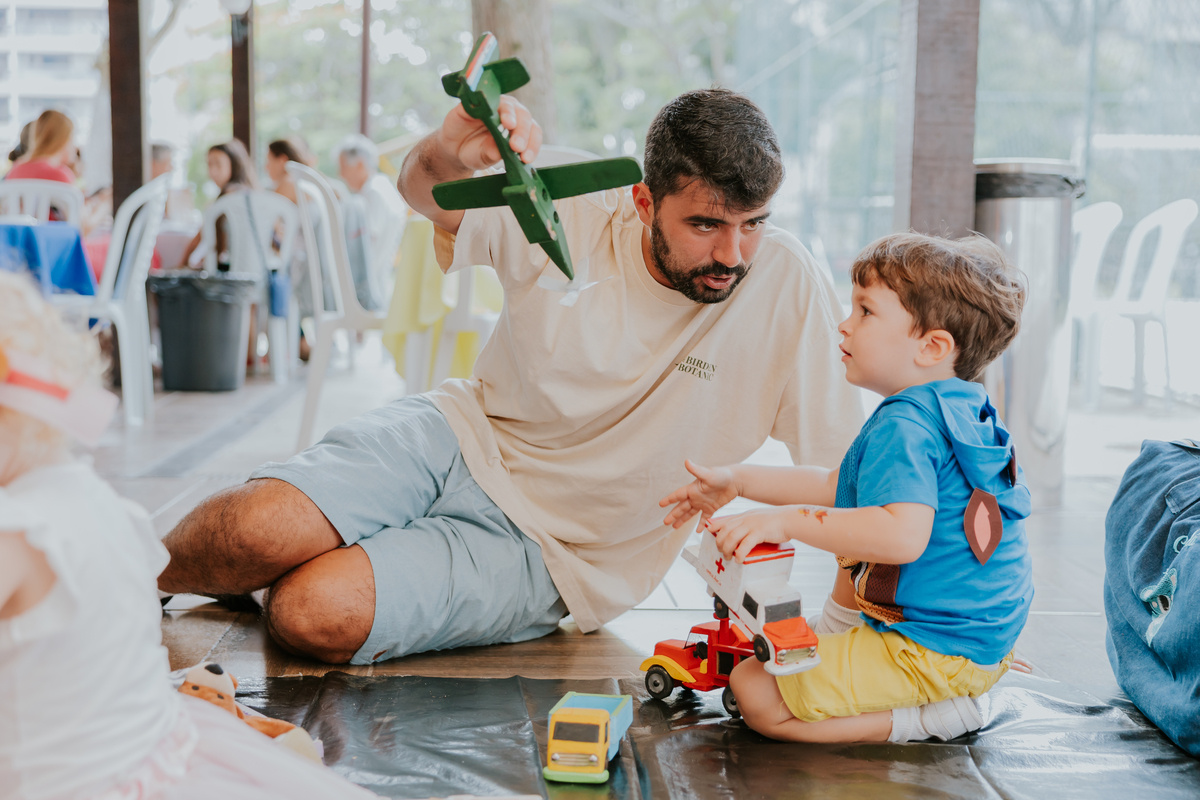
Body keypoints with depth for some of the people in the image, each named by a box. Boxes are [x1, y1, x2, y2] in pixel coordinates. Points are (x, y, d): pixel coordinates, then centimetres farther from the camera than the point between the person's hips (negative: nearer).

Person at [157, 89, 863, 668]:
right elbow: (423, 192, -4)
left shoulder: (785, 284, -16)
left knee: (315, 615, -24)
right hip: (458, 437, 2)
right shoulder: (572, 219, -12)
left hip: (545, 553, -1)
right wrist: (450, 153, -28)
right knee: (254, 530, -22)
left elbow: (846, 464, -13)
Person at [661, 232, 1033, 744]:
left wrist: (788, 521, -35)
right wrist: (737, 481, 17)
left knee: (753, 691, -12)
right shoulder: (955, 412, 12)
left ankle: (925, 720, -11)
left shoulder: (903, 427, -23)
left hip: (929, 654, -11)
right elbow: (839, 487, 19)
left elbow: (904, 534, -40)